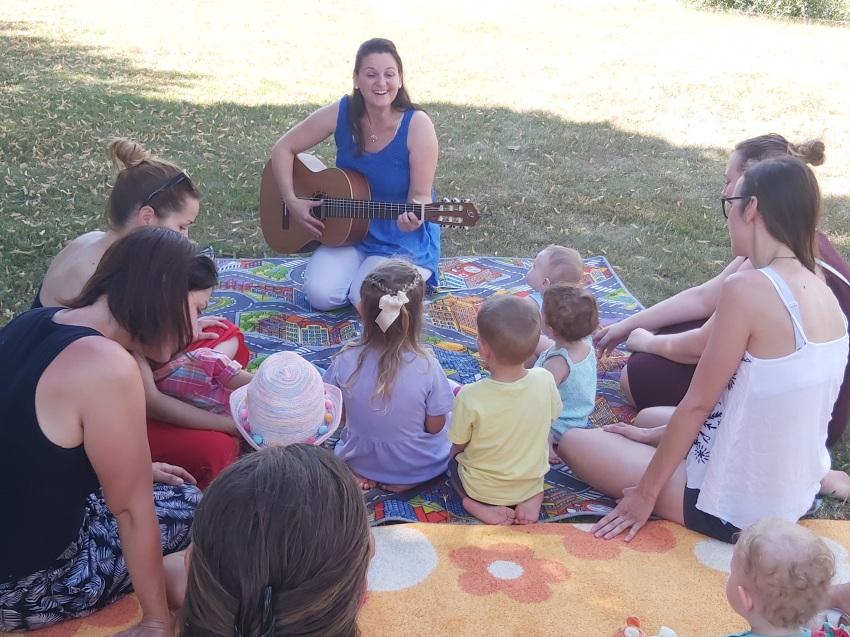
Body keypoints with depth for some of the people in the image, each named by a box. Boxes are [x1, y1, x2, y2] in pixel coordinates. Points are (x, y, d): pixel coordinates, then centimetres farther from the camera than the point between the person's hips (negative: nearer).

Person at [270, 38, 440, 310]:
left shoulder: (417, 124, -19)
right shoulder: (341, 113, -12)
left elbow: (420, 196, -16)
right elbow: (283, 149, -4)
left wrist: (413, 217, -39)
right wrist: (292, 201, -14)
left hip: (405, 238, -3)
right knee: (320, 294, -17)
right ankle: (363, 268, 15)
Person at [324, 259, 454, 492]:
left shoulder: (345, 361, -22)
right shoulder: (427, 367, -27)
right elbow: (435, 427, -14)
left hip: (359, 462, 3)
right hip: (419, 468, -2)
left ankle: (361, 475, 10)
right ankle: (406, 479, 7)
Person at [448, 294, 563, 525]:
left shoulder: (470, 396, -30)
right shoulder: (545, 379, -21)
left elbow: (458, 446, -15)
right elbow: (550, 420, -2)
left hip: (480, 488, -2)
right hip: (531, 481, 3)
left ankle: (478, 506, 4)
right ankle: (534, 497, 8)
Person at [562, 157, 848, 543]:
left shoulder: (748, 288, -25)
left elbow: (697, 404, -19)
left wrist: (646, 492, -7)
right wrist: (657, 435, 15)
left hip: (734, 508, -8)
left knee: (573, 440, 5)